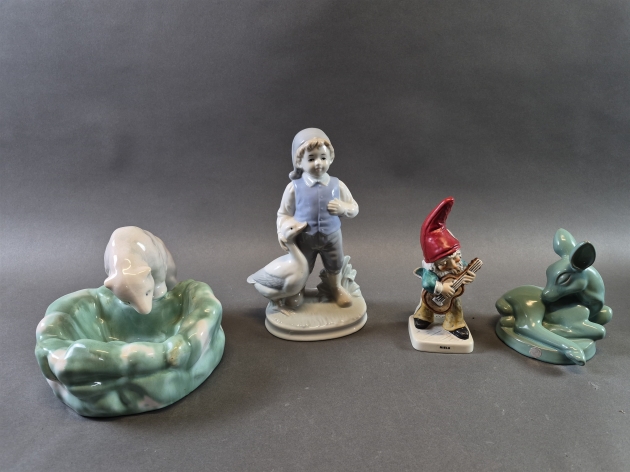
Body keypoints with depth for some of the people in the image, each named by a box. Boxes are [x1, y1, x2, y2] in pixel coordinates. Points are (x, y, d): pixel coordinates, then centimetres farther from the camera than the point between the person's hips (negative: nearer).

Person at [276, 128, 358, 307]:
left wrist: (343, 208, -22)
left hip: (331, 236, 2)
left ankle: (336, 288, 54)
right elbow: (284, 213, -7)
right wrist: (282, 233, -22)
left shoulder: (337, 185, -11)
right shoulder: (294, 187, -16)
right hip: (304, 238, -1)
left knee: (335, 267, 24)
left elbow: (354, 208, -1)